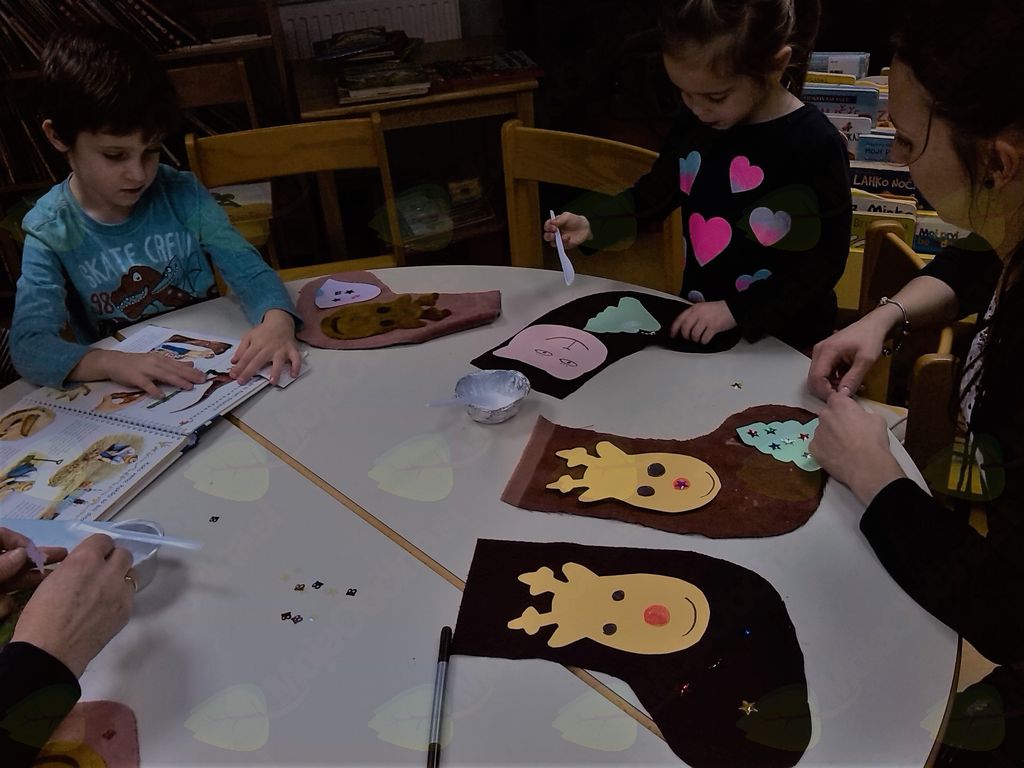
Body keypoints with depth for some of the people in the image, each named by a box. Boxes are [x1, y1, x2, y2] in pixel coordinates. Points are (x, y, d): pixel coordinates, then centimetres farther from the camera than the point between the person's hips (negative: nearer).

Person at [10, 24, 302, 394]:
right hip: (121, 396, 0)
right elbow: (28, 344, -17)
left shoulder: (182, 195, -6)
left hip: (212, 362, 0)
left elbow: (249, 271, -8)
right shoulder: (50, 232, -9)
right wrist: (111, 363, -37)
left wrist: (276, 320, -31)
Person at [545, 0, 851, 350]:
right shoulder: (692, 123, -3)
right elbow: (655, 193, 12)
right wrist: (592, 223, -3)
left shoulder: (817, 145, -18)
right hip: (698, 323, 3)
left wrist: (736, 310, -22)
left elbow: (826, 260, -16)